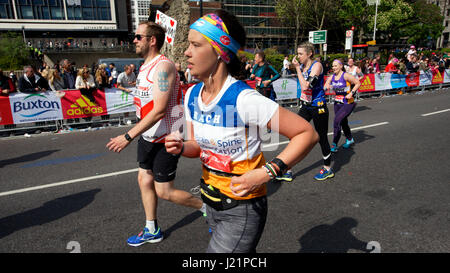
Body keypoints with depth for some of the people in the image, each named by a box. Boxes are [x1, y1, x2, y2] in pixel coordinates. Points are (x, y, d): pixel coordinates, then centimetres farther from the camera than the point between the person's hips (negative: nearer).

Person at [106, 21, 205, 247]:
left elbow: (159, 110, -27)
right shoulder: (145, 67, 10)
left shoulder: (163, 66, -20)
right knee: (144, 180, 15)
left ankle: (208, 206, 22)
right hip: (148, 136, 9)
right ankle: (152, 231, 33)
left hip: (166, 138, -9)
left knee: (164, 192, 0)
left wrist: (128, 136, -26)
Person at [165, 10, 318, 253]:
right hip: (210, 201, 7)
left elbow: (307, 134, -22)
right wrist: (181, 147, -13)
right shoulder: (192, 95, -3)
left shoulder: (244, 99, -26)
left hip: (242, 209, -7)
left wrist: (266, 172, -29)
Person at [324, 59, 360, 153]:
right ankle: (349, 139, 43)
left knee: (337, 121, -18)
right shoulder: (332, 77, 5)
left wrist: (351, 93, -19)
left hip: (348, 103, -7)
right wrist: (327, 87, -17)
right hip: (337, 103, 7)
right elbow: (325, 87, 6)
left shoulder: (346, 75, -12)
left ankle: (334, 145, -12)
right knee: (343, 123, 18)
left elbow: (358, 83, -9)